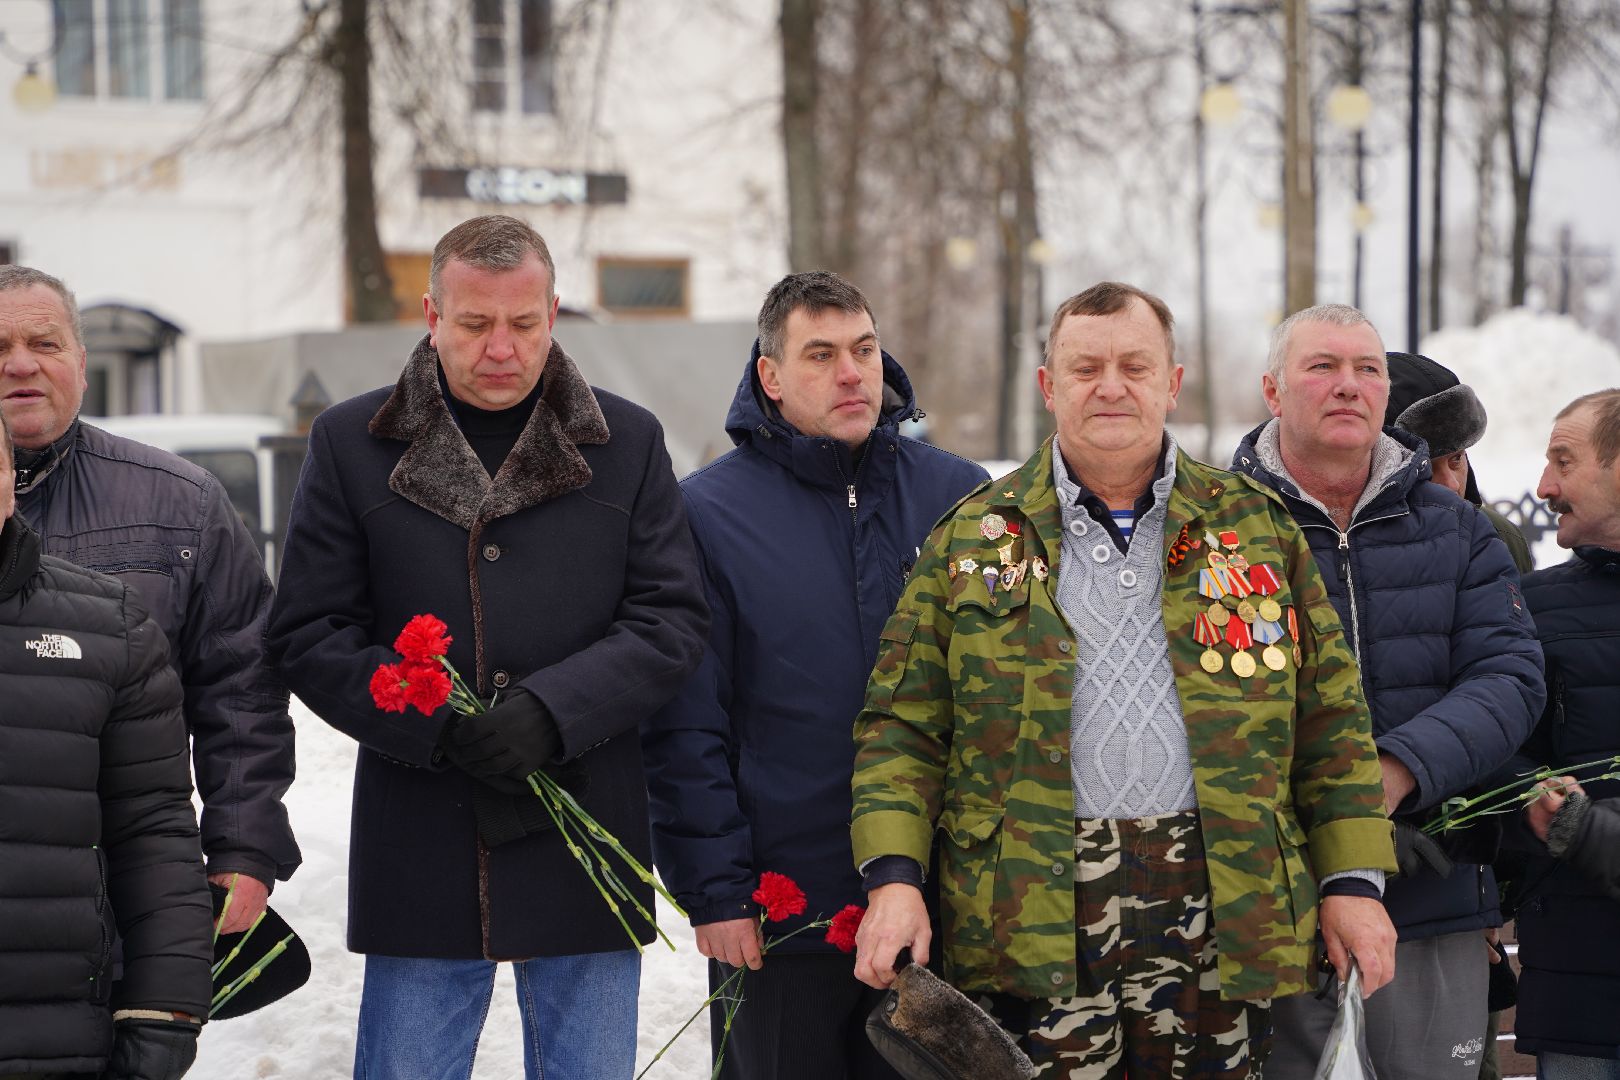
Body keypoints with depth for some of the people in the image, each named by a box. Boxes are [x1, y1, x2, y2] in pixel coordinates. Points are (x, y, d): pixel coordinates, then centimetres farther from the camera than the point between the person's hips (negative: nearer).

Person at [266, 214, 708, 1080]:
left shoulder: (627, 442, 7)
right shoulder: (352, 443, 4)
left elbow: (671, 621, 1)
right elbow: (308, 634, 1)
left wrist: (552, 710, -16)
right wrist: (439, 730, -15)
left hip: (586, 847, 1)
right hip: (420, 858, -1)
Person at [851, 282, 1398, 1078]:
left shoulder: (1259, 529, 13)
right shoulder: (975, 537, 10)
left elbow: (1329, 720, 12)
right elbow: (903, 725, 6)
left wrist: (1352, 880, 4)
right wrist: (894, 876, -6)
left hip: (1219, 916, 1)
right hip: (1033, 918, -1)